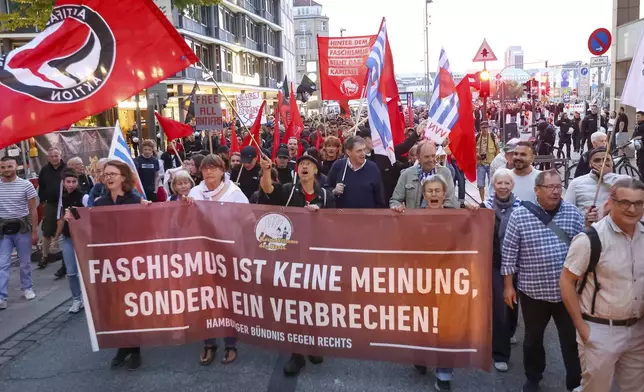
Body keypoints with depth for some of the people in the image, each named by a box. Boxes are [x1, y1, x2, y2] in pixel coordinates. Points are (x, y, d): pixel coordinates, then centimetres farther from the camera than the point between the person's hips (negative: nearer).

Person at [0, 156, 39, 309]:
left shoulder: (26, 185, -5)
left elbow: (33, 210, -2)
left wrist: (34, 231, -4)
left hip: (22, 228, -1)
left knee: (25, 262, 11)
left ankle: (27, 288, 29)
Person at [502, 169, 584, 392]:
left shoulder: (573, 213, -2)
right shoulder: (520, 215, -9)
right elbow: (509, 253, -5)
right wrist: (508, 286, -3)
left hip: (567, 290, 1)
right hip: (533, 291, -1)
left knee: (572, 339, 11)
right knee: (533, 338, 17)